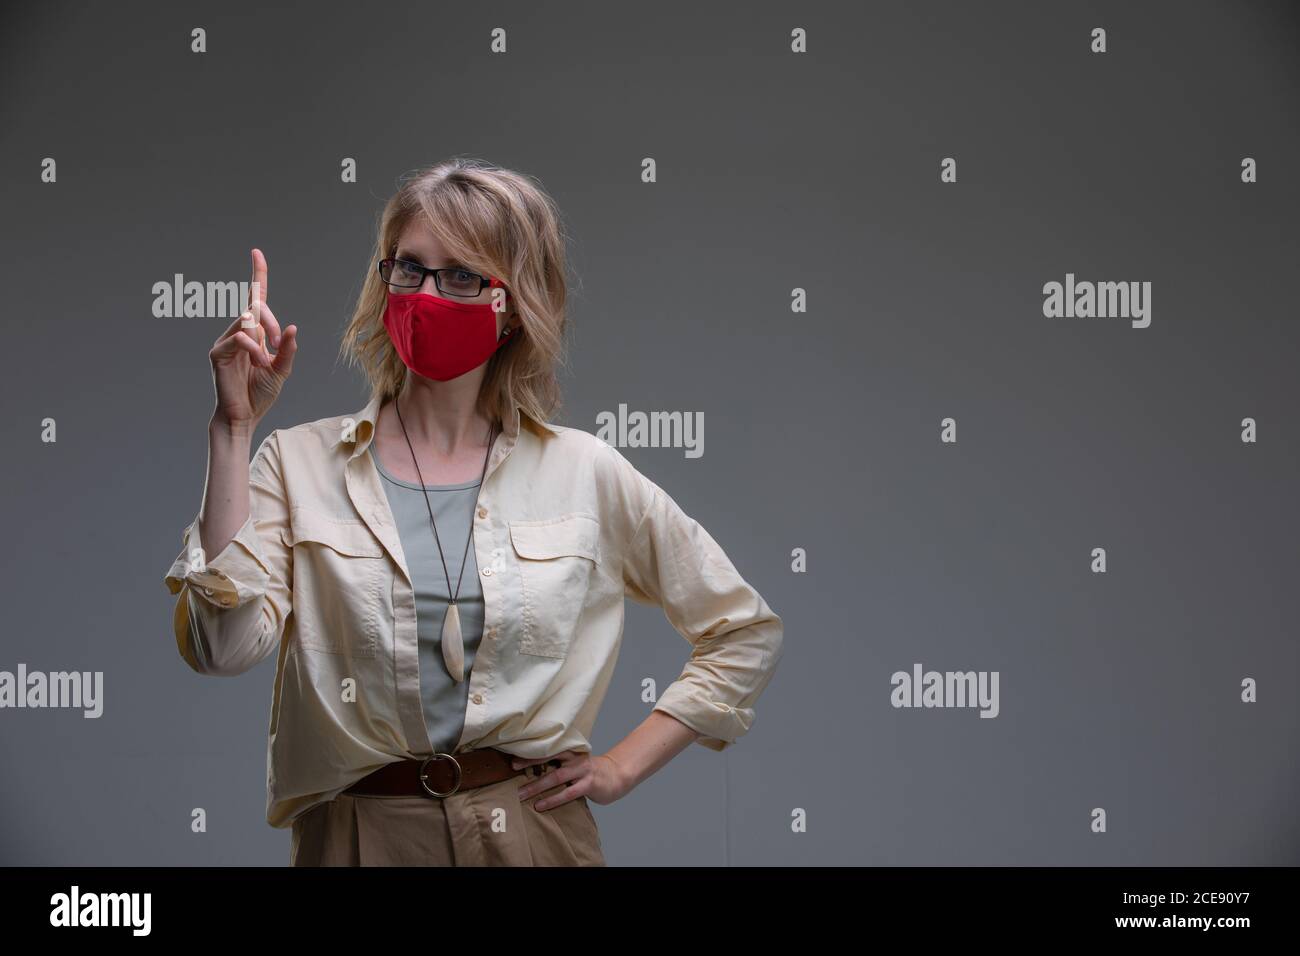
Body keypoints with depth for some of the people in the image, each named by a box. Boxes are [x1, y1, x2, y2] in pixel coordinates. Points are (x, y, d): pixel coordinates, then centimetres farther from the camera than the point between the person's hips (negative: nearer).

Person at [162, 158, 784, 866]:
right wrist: (233, 428, -14)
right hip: (358, 836, 0)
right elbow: (222, 643, -16)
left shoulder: (582, 473, 2)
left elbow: (744, 634, 10)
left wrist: (622, 767, 2)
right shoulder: (298, 462, 0)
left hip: (535, 833, 0)